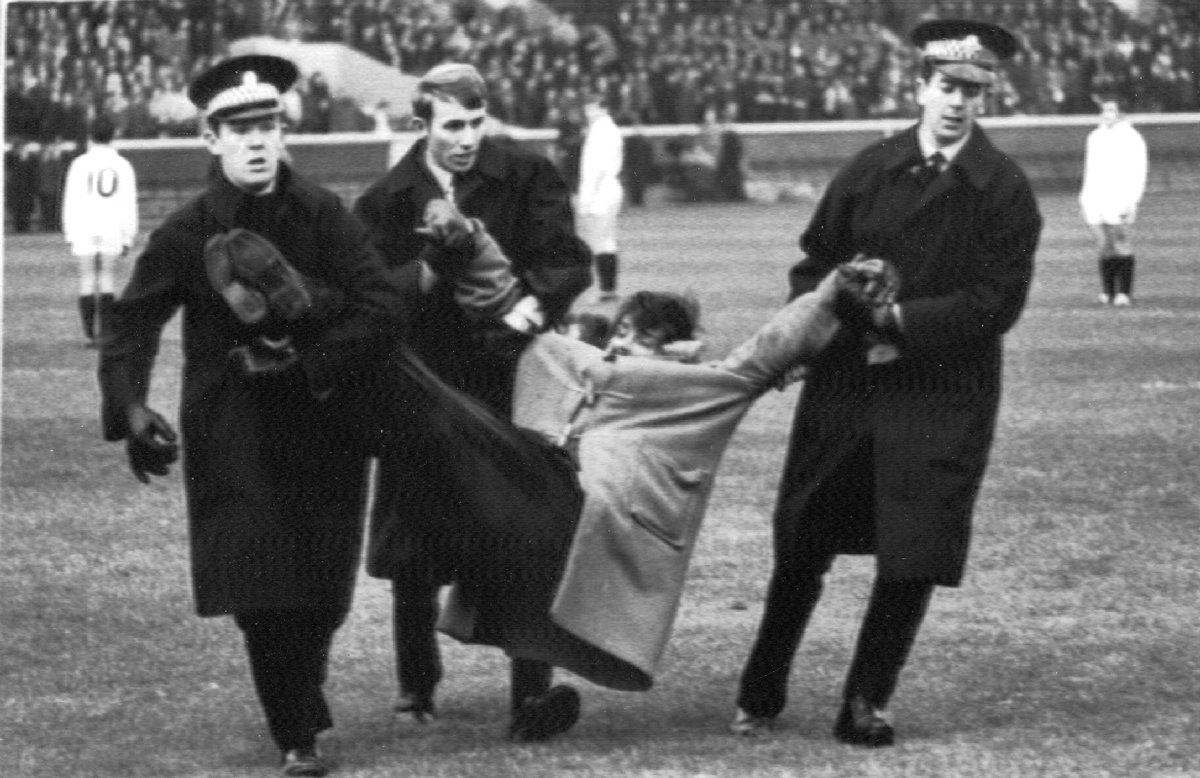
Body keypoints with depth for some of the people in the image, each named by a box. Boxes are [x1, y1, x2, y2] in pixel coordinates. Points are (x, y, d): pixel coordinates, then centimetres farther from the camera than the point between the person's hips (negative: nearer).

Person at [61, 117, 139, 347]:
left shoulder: (80, 164, -1)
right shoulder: (123, 166, 3)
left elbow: (71, 201, -2)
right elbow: (129, 205, 3)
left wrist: (69, 235, 4)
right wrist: (128, 238, 7)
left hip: (84, 232, -1)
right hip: (113, 232, 1)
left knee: (87, 279, 4)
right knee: (107, 278, 9)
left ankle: (90, 334, -1)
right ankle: (105, 333, 3)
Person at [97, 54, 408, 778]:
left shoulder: (323, 216, -6)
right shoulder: (187, 234, -5)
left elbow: (385, 308, -11)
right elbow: (130, 327, -4)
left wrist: (306, 366, -19)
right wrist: (131, 410, -20)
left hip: (322, 425, 1)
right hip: (233, 440, 0)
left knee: (321, 592, 3)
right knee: (262, 594, -8)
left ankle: (300, 707, 29)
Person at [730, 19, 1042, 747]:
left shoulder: (1005, 190, -5)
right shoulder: (870, 170, 4)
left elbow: (997, 303, -10)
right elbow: (815, 266, 10)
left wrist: (901, 320, -16)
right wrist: (851, 328, -8)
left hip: (943, 400, -2)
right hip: (844, 383, 2)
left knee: (915, 557, -3)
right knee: (803, 545, 6)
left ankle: (866, 703, 11)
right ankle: (761, 695, 20)